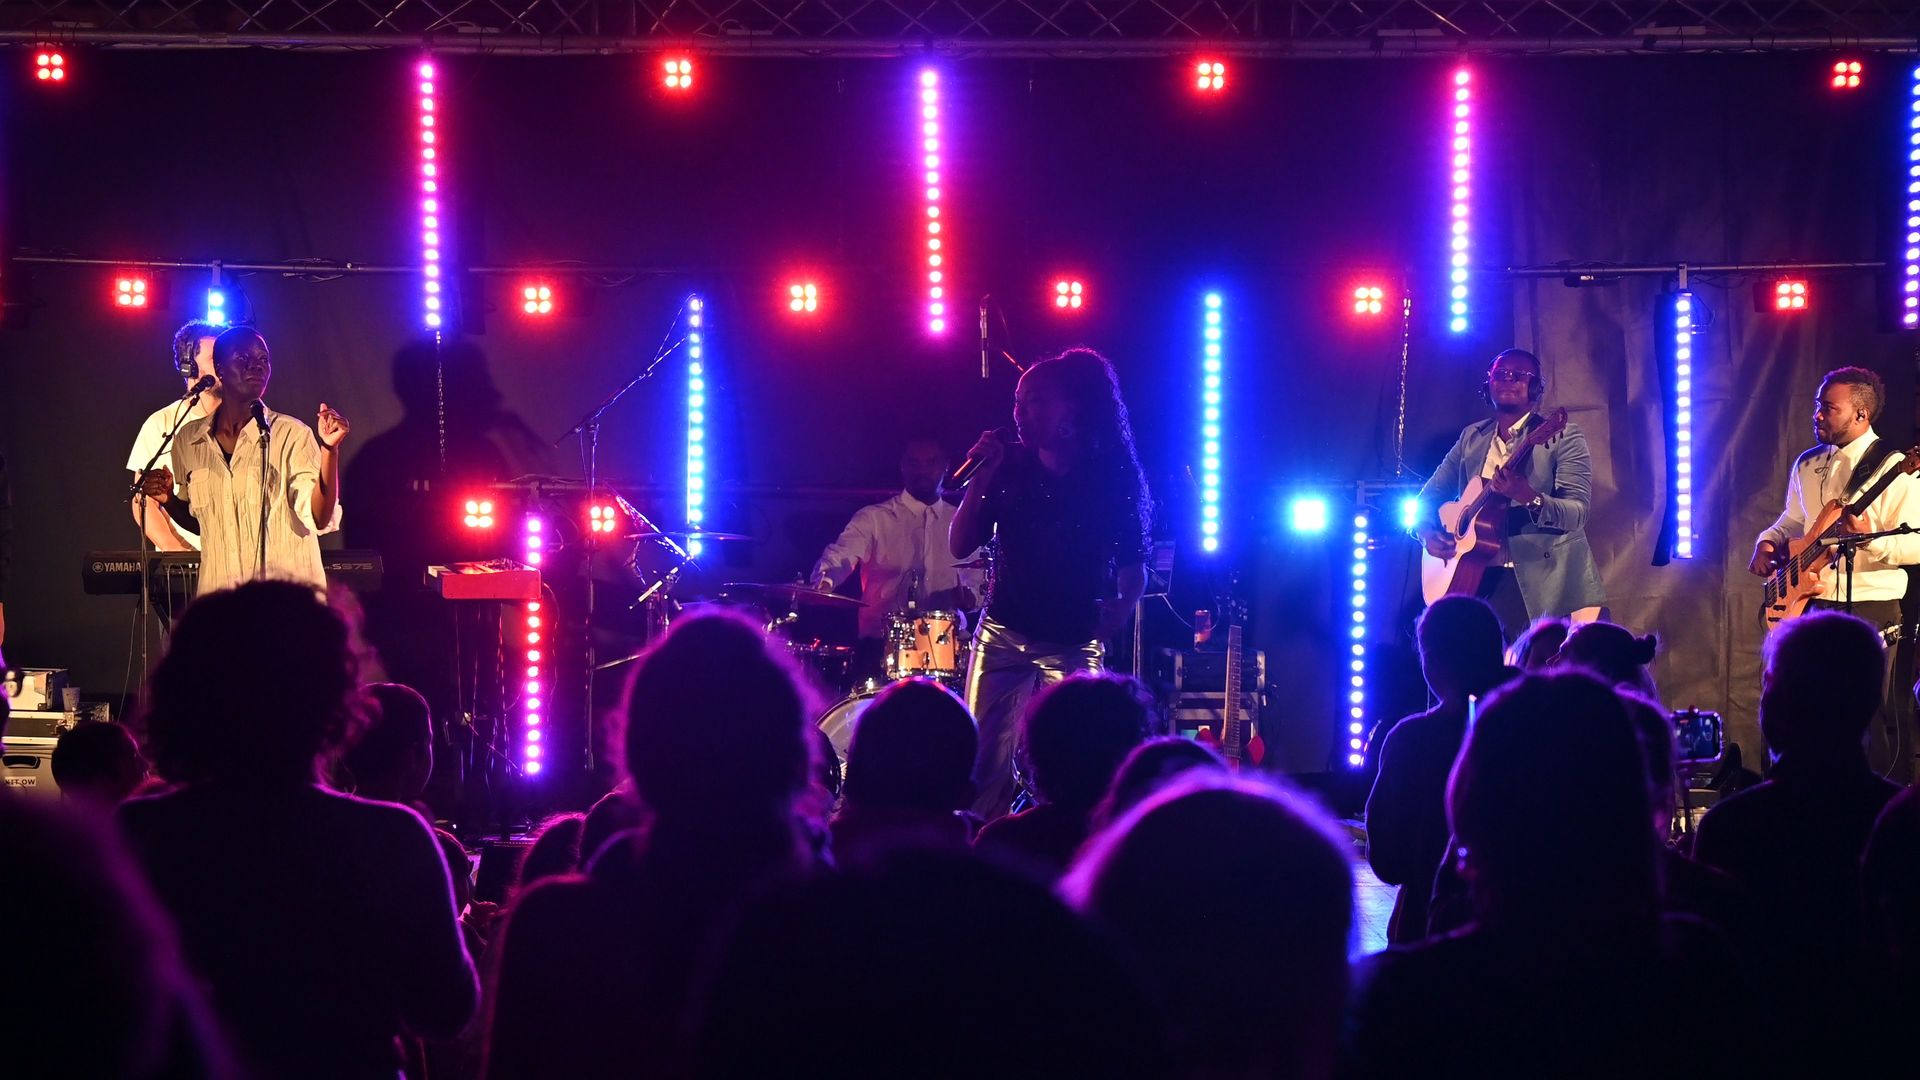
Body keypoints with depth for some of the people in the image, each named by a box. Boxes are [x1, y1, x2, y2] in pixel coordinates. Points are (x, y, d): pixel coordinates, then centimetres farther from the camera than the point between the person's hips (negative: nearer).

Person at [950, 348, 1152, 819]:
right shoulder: (1008, 469, 3)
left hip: (1074, 645, -2)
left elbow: (1134, 567, 6)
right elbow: (959, 546, -1)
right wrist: (981, 479, -11)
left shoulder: (1111, 479, -1)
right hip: (1002, 636, 2)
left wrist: (1117, 613, -8)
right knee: (983, 766, -5)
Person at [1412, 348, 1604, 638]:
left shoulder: (1562, 436, -1)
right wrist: (1426, 532, -3)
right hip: (1483, 579, 4)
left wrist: (1530, 498, -30)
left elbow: (1578, 513, -11)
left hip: (1549, 581, -4)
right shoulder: (1472, 438, 13)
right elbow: (1429, 496, 20)